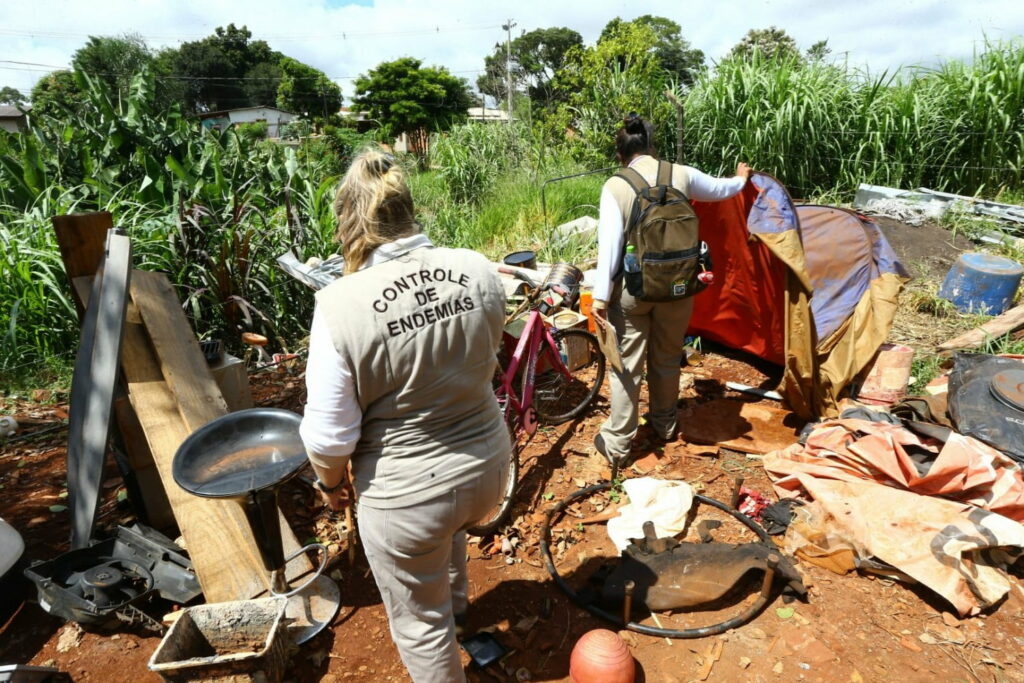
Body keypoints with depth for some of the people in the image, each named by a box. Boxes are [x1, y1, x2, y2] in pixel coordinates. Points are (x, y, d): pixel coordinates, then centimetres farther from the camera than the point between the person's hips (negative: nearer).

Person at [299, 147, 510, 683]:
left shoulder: (342, 304, -24)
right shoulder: (477, 269, -10)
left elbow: (329, 435, -16)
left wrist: (330, 482, 4)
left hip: (406, 495, -5)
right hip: (488, 468, 6)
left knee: (421, 623, 21)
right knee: (450, 524, 39)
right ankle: (456, 600, 67)